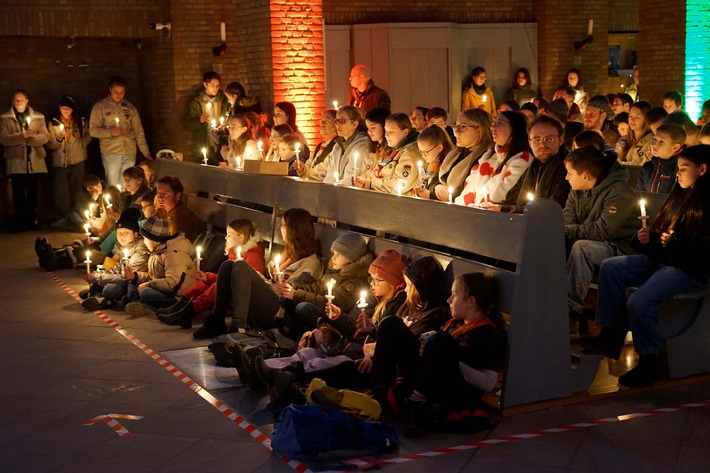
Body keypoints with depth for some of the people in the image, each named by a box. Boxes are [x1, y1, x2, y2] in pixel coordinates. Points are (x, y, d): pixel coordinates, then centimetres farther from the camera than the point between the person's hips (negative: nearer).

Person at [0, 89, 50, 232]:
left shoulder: (38, 117, 10)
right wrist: (21, 136, -20)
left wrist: (30, 138, -16)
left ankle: (32, 220, 16)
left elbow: (45, 136, 1)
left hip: (35, 160, 2)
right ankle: (20, 221, 7)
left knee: (33, 192, 5)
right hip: (16, 161, -2)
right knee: (19, 193, -1)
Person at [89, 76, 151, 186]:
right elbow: (93, 130, 0)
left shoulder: (130, 107, 14)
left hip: (130, 153, 3)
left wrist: (146, 152, 3)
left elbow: (139, 131, 12)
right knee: (114, 187, -6)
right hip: (111, 153, -3)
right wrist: (110, 132, -17)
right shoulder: (100, 106, 5)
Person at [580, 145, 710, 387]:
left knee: (640, 302, -28)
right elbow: (660, 230, 21)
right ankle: (612, 336, -5)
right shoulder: (679, 195, 18)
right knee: (611, 267, -4)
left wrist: (673, 243, -22)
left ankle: (649, 362, -9)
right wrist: (646, 239, 1)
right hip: (661, 260, 10)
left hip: (688, 269, -10)